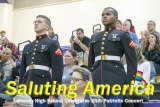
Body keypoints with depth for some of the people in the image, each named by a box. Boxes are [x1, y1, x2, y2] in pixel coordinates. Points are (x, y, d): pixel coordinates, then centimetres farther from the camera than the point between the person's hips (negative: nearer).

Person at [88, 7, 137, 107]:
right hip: (96, 80, 5)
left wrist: (129, 82, -8)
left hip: (115, 79, -4)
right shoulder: (96, 37, 18)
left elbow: (132, 60, 0)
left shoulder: (122, 35, 5)